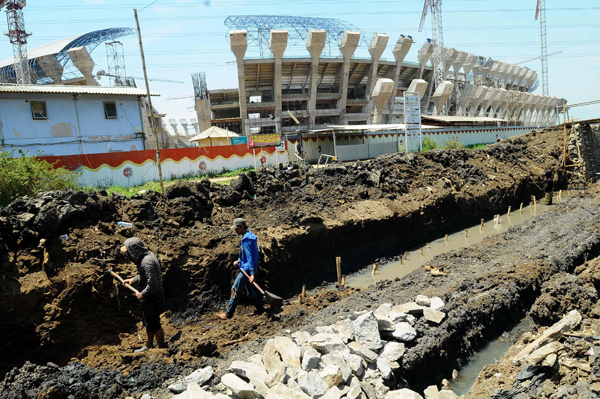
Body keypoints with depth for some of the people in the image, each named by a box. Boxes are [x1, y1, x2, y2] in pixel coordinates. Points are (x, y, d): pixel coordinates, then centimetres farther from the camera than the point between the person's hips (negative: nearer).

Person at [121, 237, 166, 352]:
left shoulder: (147, 262, -28)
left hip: (152, 299, -10)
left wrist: (142, 294, -15)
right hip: (150, 298, 10)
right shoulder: (148, 255, 2)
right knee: (148, 323, 23)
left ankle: (161, 348, 21)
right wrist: (133, 279, 8)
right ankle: (148, 346, 41)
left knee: (154, 325, 5)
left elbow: (153, 284, -29)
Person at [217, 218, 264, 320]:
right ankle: (260, 309, 25)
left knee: (235, 290, -2)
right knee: (250, 290, 18)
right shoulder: (248, 236, 11)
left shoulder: (246, 240, -21)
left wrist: (252, 273, -27)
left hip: (246, 269, -10)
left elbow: (249, 257, -25)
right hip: (246, 267, 10)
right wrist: (239, 261, 11)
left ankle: (228, 314, 7)